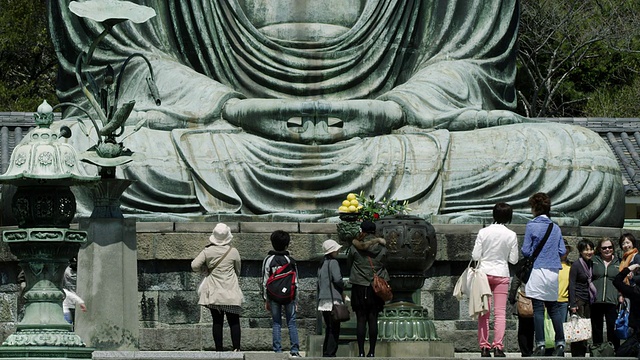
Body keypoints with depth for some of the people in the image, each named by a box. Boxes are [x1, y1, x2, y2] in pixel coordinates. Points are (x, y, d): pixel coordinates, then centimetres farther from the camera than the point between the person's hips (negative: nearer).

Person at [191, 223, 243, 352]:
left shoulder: (207, 251, -5)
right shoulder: (233, 252, -6)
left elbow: (194, 265, -8)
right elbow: (238, 271, 7)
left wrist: (205, 269, 11)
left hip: (214, 293, 1)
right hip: (231, 292, -1)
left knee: (217, 321, 6)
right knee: (234, 321, 4)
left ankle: (219, 349, 4)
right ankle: (236, 348, -3)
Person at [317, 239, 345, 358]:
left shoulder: (322, 265, 17)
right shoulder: (333, 262, -8)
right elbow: (337, 279, -18)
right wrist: (342, 291, 0)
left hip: (323, 299, 8)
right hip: (333, 299, -8)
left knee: (328, 328, 13)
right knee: (334, 328, -7)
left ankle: (326, 352, 11)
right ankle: (330, 352, -12)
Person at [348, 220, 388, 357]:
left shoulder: (355, 247, -6)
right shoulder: (381, 247, -2)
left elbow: (348, 263, 6)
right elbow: (384, 264, 9)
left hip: (359, 286, -1)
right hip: (376, 287, 2)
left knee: (361, 320, 1)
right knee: (373, 320, 5)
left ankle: (361, 352, -2)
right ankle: (372, 352, 3)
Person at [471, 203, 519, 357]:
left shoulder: (483, 232, -4)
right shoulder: (511, 235, -5)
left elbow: (475, 256, -4)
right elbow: (513, 260, -1)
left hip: (484, 272, 1)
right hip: (501, 274, -1)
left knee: (484, 313, 6)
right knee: (500, 313, 0)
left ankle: (484, 347, 4)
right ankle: (498, 346, -8)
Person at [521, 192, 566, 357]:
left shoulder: (531, 226, -6)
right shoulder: (556, 228, 9)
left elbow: (526, 251, -6)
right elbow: (562, 251, 9)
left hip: (538, 271, -5)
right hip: (554, 271, 5)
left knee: (538, 309, -4)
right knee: (554, 308, 11)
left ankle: (540, 345, -8)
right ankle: (560, 343, 9)